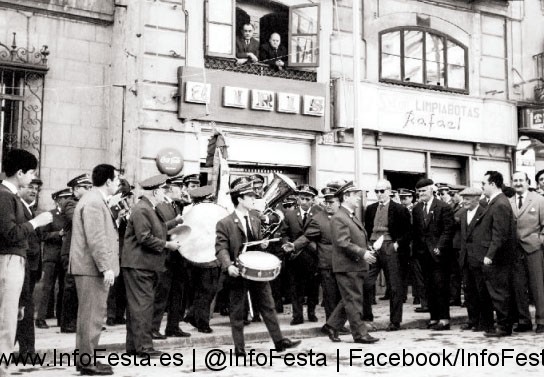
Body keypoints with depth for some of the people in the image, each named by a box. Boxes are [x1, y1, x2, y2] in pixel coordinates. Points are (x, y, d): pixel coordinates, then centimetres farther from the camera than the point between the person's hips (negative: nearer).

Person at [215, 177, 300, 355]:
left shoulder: (255, 221, 13)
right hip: (238, 273, -5)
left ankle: (279, 341, 13)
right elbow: (221, 248, -13)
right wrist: (228, 266, -29)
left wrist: (263, 245, 0)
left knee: (268, 307, 7)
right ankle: (239, 348, 14)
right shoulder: (224, 223, -8)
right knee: (237, 312, 5)